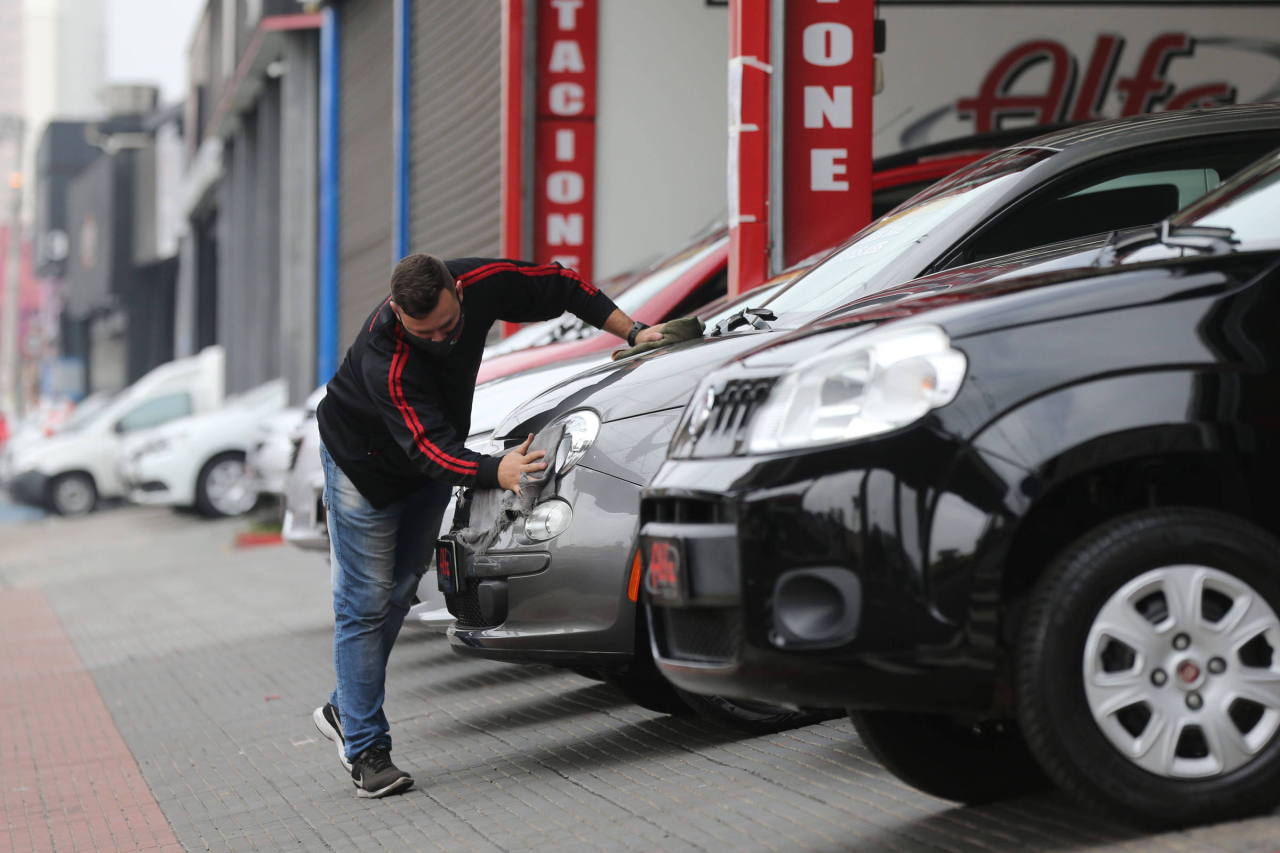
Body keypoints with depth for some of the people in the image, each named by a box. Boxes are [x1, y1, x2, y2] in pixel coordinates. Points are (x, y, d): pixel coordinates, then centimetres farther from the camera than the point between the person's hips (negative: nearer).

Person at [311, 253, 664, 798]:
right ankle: (365, 749, 1)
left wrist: (632, 332, -14)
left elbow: (562, 286, -8)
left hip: (434, 461, 6)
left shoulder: (481, 283, -24)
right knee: (367, 603, -6)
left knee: (399, 594, 10)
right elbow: (432, 450, -47)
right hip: (363, 461, -6)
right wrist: (496, 472, -63)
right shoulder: (384, 361, -40)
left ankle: (344, 710, 25)